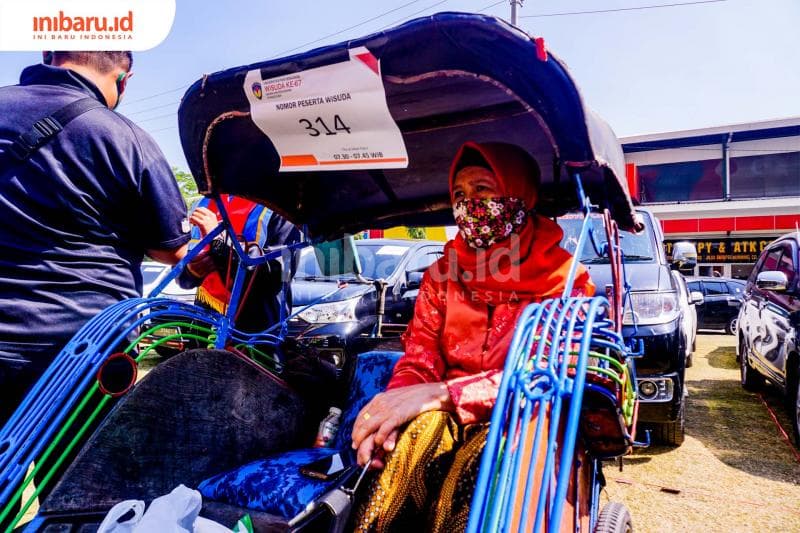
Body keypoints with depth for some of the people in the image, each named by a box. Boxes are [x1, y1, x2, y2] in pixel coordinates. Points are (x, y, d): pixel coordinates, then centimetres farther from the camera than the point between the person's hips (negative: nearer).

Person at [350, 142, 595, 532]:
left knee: (471, 471, -36)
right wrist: (390, 409, -22)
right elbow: (418, 359, 2)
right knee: (418, 431, -33)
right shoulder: (442, 275, 9)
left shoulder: (565, 280, -3)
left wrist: (441, 393, -29)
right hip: (444, 420, 3)